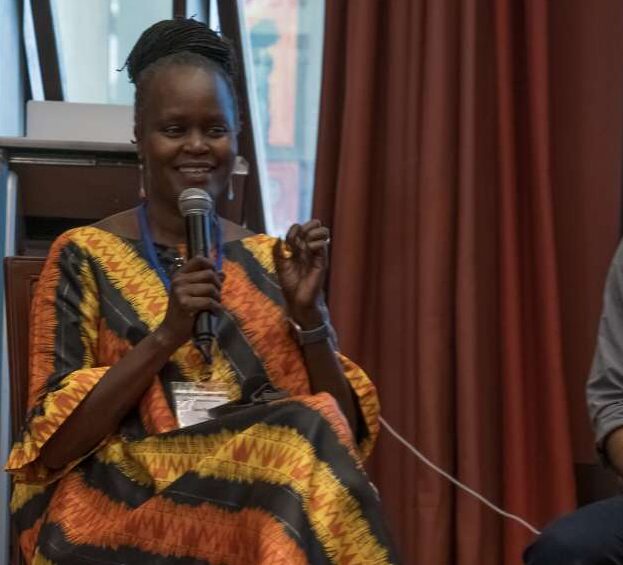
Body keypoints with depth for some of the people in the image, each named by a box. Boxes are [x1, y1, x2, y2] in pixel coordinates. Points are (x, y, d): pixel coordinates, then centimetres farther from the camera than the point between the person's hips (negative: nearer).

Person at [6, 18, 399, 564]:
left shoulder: (271, 262, 13)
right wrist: (167, 334, -14)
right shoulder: (84, 256, 5)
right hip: (123, 509, -3)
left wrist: (308, 313, -6)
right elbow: (57, 440, -4)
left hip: (263, 496, 4)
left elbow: (343, 430, 9)